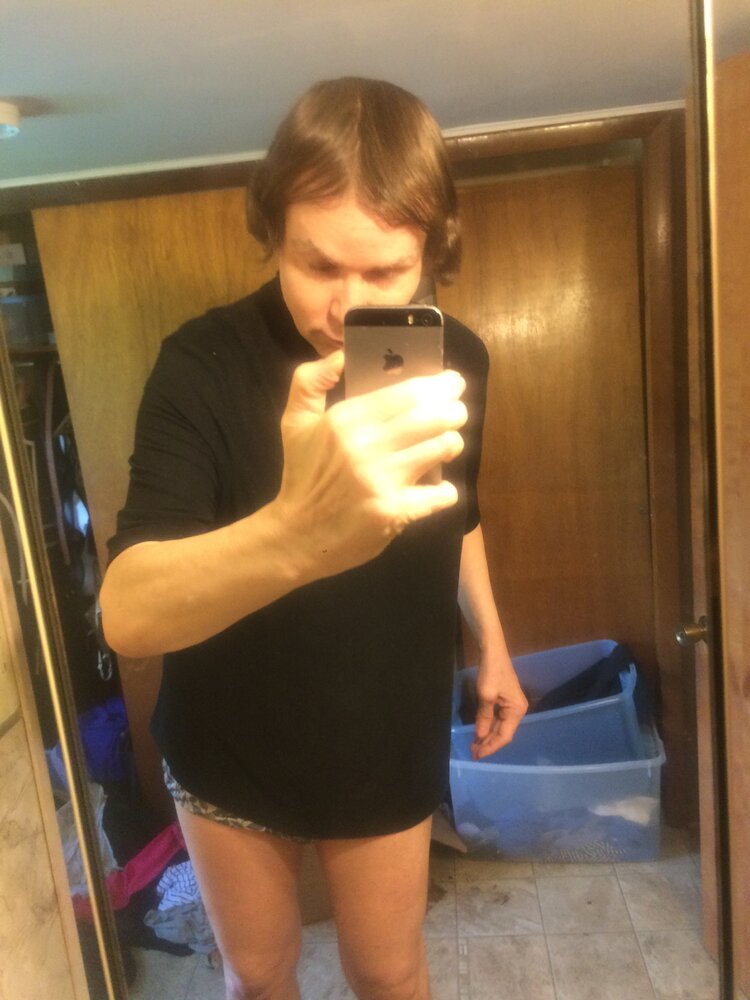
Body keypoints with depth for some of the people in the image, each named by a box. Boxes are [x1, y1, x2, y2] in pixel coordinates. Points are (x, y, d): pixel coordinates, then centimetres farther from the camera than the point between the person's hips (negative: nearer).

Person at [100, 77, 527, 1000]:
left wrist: (491, 643, 9)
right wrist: (297, 533, -55)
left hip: (390, 747, 2)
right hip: (230, 752, -1)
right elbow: (126, 615, -36)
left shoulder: (457, 359, -11)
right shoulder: (204, 364, -24)